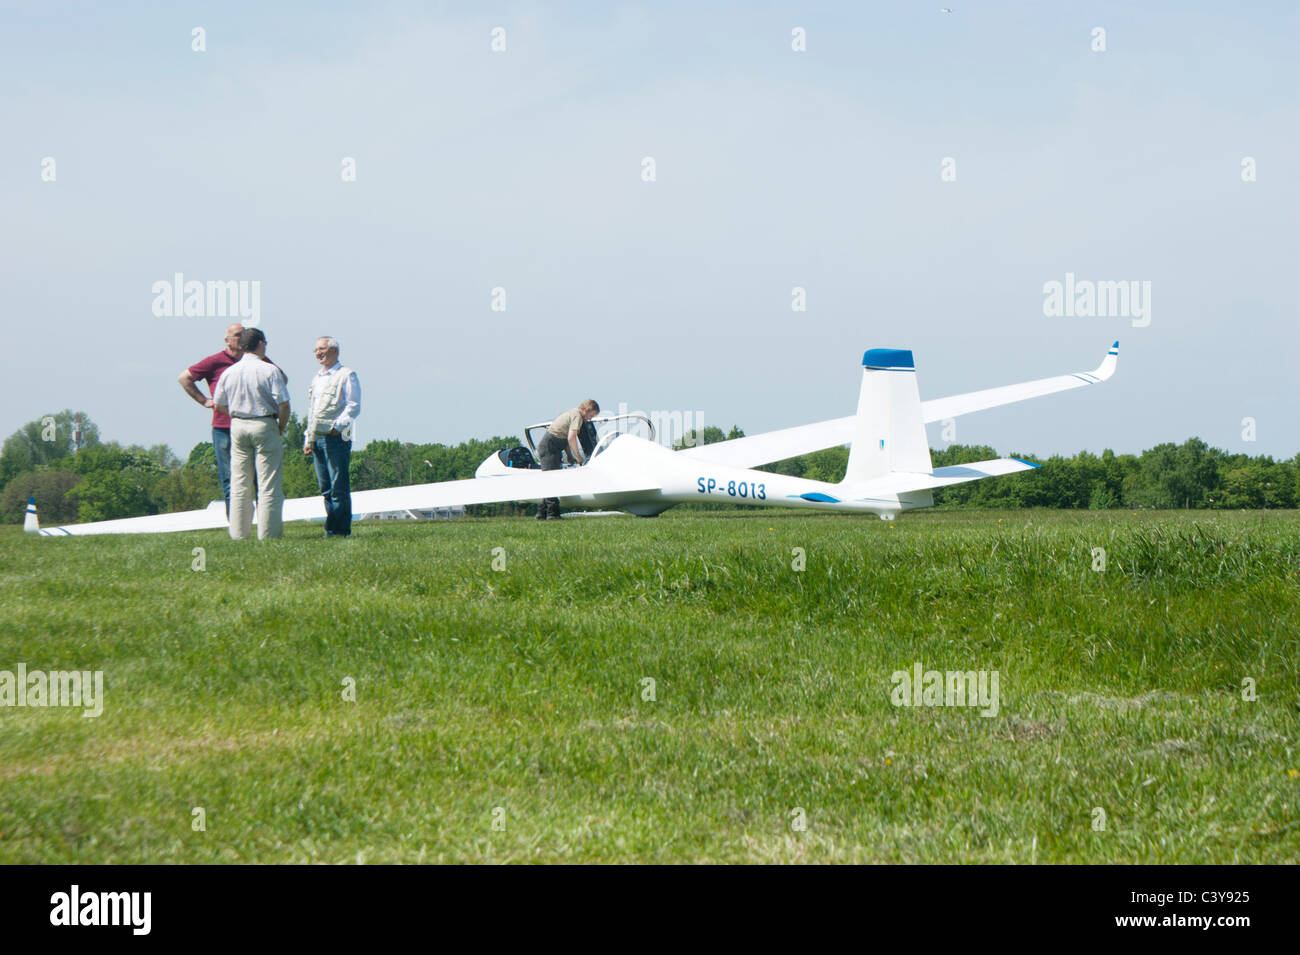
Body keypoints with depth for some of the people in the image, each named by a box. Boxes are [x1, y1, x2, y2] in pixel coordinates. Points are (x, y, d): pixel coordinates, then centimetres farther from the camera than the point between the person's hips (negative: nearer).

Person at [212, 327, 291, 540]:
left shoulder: (229, 372, 4)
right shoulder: (269, 370, -10)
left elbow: (219, 405, 11)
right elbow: (283, 404, -14)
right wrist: (281, 427, 1)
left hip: (237, 426, 5)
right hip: (265, 426, -5)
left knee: (239, 484, 9)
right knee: (268, 483, -1)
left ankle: (239, 532, 10)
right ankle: (268, 532, -2)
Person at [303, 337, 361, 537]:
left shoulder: (346, 375, 0)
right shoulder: (317, 379, 23)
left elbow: (354, 406, -8)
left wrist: (338, 425, -19)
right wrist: (308, 439, 21)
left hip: (335, 438, -8)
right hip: (317, 438, 8)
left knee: (339, 486, -9)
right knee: (325, 488, 7)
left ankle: (340, 528, -8)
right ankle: (331, 526, 9)